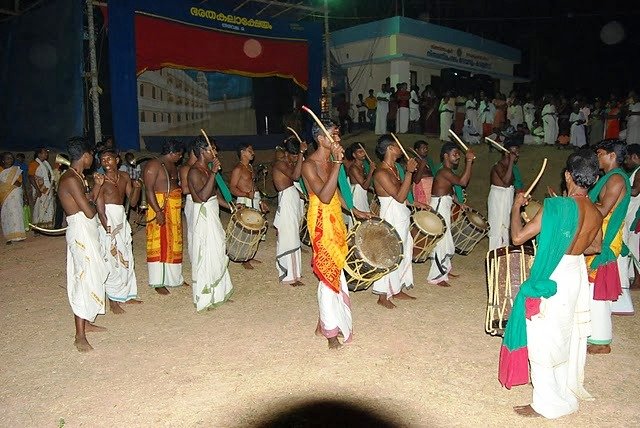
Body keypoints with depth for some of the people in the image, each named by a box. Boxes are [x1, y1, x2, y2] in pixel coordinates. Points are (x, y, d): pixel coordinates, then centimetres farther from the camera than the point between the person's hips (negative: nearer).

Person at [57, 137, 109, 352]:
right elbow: (89, 211, -22)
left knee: (88, 276, 16)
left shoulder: (78, 177, 13)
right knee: (85, 278, -9)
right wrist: (92, 202, -2)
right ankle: (80, 335, -4)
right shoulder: (71, 179, -19)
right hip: (81, 231, -10)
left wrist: (97, 186, 9)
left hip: (87, 232, 10)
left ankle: (86, 322, 29)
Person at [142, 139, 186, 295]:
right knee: (159, 244, -2)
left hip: (174, 209, 9)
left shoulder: (172, 165, 13)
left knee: (173, 243, 15)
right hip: (159, 208, -8)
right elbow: (149, 190, -19)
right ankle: (158, 282, 6)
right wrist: (158, 211, -25)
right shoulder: (153, 165, -14)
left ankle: (174, 277, 27)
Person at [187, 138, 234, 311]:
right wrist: (213, 173, -30)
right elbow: (203, 196, -30)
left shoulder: (207, 169, 11)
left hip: (213, 215, 10)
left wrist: (230, 206, 14)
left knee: (217, 252, 16)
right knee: (206, 255, -3)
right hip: (203, 216, -10)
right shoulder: (194, 172, -17)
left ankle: (217, 293, 30)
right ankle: (204, 299, 9)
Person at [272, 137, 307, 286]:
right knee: (289, 239, -4)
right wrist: (301, 153, -28)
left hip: (295, 201, 9)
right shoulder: (280, 164, -14)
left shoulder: (293, 164, 13)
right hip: (286, 203, -9)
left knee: (293, 237, 17)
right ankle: (290, 276, 4)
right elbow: (295, 176, -30)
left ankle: (293, 272, 30)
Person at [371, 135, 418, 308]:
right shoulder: (381, 173, -19)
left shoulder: (394, 168, 10)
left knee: (404, 253, 16)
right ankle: (383, 296, 9)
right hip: (391, 218, -10)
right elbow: (400, 196, -24)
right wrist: (409, 172, -24)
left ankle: (397, 290, 30)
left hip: (402, 217, 10)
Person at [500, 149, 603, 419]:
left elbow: (518, 237, -24)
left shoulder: (556, 207, -24)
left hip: (552, 279, -7)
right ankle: (567, 390, 41)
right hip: (578, 274, 7)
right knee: (569, 336, 22)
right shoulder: (596, 213, -2)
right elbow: (595, 247, 16)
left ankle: (545, 403, 15)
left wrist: (516, 207, -8)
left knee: (544, 340, 5)